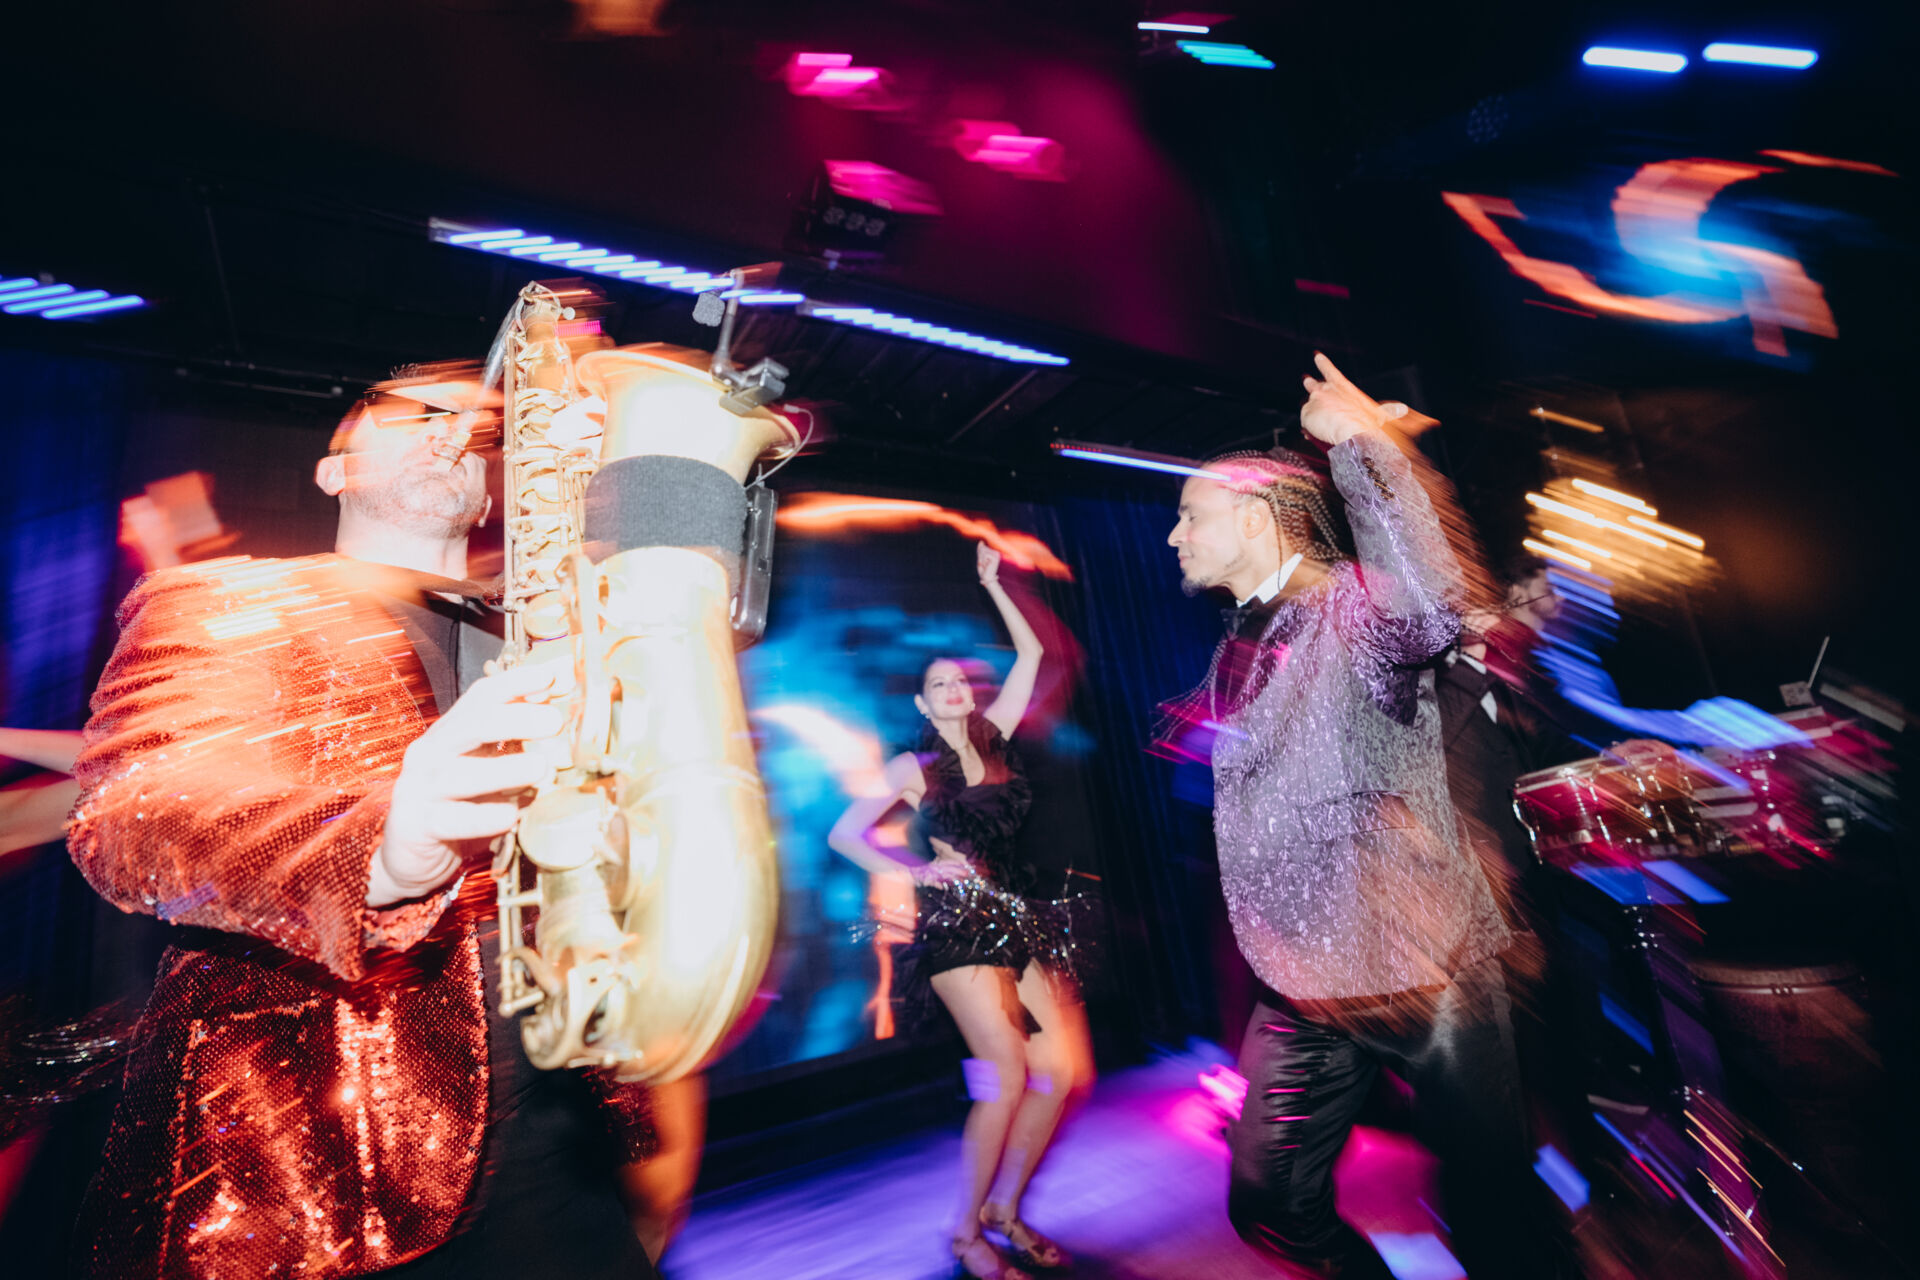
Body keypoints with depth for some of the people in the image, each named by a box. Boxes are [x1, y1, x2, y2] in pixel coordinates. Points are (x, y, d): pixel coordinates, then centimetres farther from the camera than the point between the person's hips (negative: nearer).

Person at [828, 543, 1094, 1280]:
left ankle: (1004, 1207, 19)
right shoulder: (914, 767, 0)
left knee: (1063, 1066, 0)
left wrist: (992, 584, 14)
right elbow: (843, 835, -2)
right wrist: (916, 872, -9)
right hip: (957, 925, -5)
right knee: (1007, 1073, -11)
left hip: (1015, 917, 5)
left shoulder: (993, 738, 10)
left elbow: (1030, 654, 13)